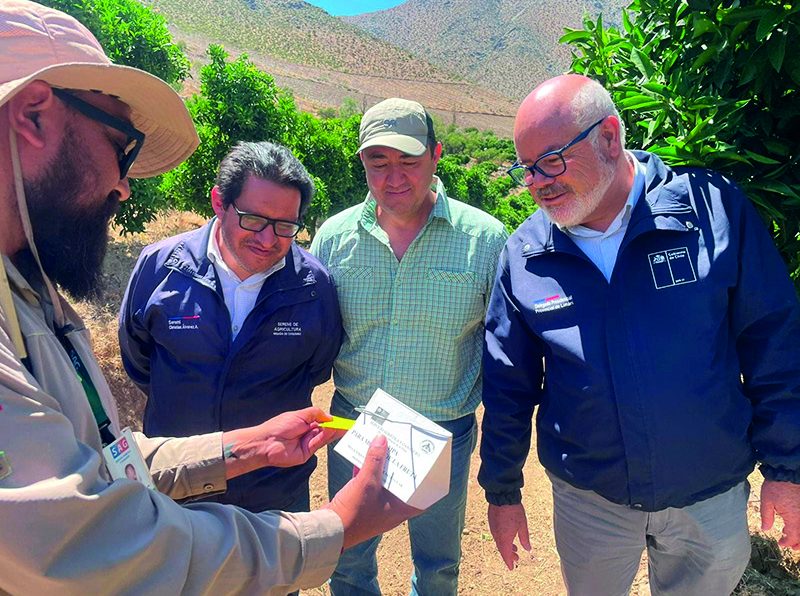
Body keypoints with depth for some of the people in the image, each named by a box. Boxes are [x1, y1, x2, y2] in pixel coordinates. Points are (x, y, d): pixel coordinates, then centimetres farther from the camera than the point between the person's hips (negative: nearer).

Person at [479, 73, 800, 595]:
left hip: (713, 495, 0)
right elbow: (508, 385, -2)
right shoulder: (524, 255, -10)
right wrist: (503, 490, 4)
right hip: (588, 500, 1)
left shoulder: (711, 207, -14)